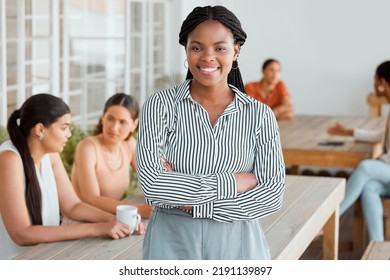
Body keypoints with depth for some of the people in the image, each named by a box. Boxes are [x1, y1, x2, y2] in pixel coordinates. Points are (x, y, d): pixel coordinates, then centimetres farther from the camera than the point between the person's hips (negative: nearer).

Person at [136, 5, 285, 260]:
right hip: (173, 246, -1)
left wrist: (192, 203, -15)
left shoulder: (259, 115, -1)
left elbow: (272, 196, -9)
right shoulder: (161, 105, -6)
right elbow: (153, 185, -17)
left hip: (238, 246, 1)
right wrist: (234, 181, -16)